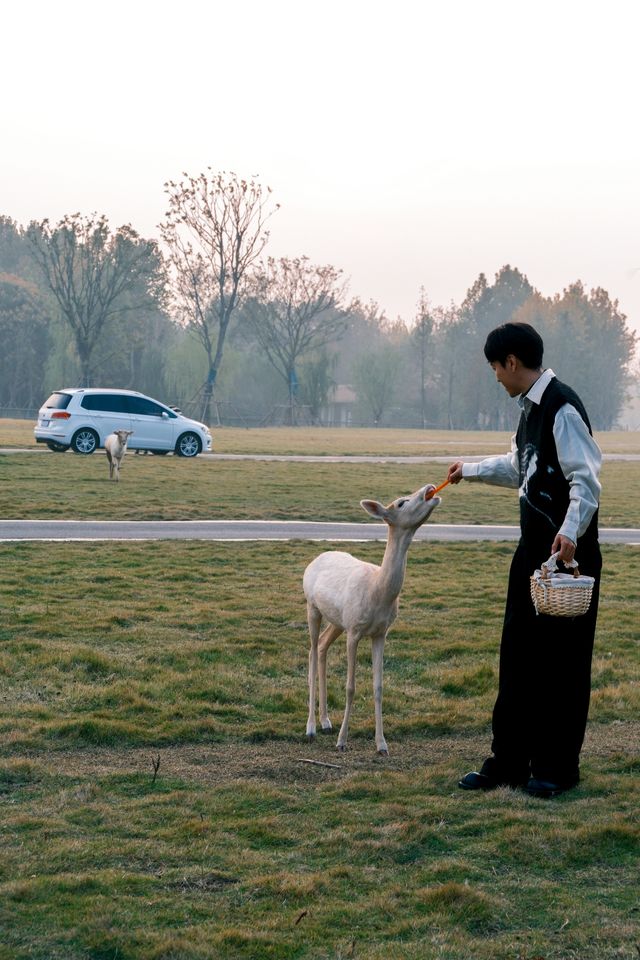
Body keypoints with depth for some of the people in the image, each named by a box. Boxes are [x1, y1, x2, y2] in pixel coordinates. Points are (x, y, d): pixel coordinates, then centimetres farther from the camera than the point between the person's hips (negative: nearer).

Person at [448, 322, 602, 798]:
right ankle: (509, 760, 20)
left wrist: (570, 532, -33)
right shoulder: (530, 407, 14)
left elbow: (586, 478, -23)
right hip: (534, 546, 10)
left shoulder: (562, 407, -16)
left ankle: (557, 767, 9)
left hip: (567, 550, -10)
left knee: (562, 660, -1)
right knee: (518, 653, 12)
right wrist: (472, 470, 43)